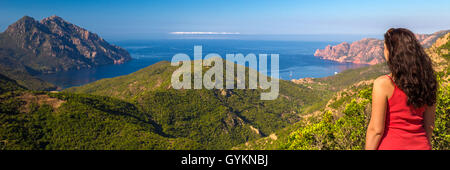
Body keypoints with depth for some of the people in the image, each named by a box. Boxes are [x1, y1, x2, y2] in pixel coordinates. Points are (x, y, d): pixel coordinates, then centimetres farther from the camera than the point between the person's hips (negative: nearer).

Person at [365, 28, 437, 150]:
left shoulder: (383, 84, -18)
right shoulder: (426, 80, 0)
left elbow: (376, 130, -16)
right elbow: (429, 125, 8)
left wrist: (368, 148, -6)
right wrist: (426, 145, 21)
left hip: (391, 145, -5)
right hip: (420, 145, 6)